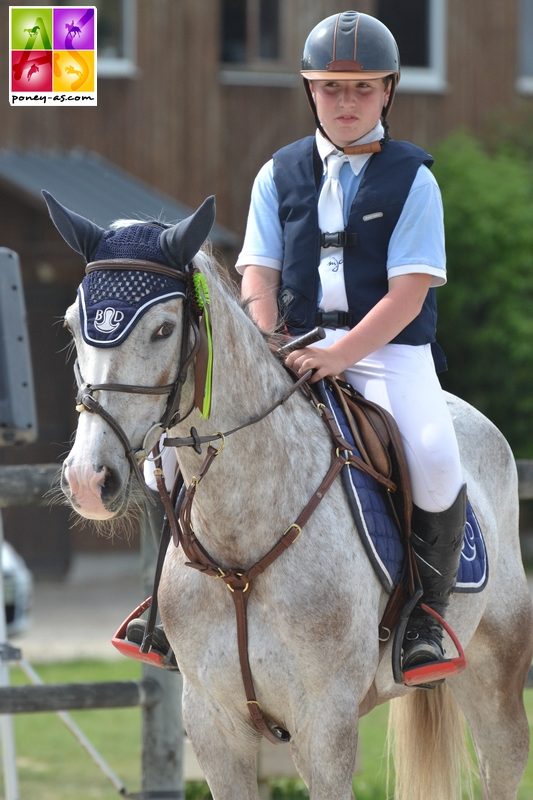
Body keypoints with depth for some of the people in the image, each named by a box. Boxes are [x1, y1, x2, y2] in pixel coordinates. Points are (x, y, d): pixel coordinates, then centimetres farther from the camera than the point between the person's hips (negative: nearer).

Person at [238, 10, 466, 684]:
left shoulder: (412, 179, 2)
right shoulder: (279, 175, 12)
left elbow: (407, 297, -7)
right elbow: (258, 280, 5)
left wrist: (339, 355, -21)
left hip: (390, 350, -3)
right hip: (293, 349, 3)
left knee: (433, 457, -34)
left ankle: (426, 612, -16)